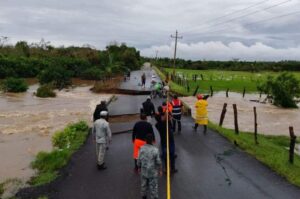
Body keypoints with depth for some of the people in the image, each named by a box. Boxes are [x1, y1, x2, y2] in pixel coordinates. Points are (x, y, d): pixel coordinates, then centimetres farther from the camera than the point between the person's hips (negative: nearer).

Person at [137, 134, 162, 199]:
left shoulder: (142, 148, -15)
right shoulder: (155, 150, -23)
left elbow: (139, 160, -7)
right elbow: (158, 162, -15)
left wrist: (139, 167, 11)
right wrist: (160, 170, 1)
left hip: (144, 170, 3)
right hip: (153, 171, -3)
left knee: (144, 184, 23)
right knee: (153, 186, 13)